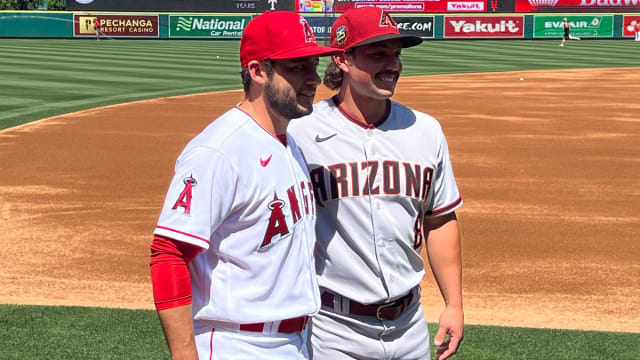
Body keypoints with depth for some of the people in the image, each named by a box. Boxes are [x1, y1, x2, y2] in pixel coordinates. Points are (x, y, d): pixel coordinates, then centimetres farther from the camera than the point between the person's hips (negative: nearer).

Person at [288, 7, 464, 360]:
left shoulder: (425, 131, 6)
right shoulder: (300, 132, -9)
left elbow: (440, 220, 13)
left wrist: (454, 303, 10)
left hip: (409, 326, 4)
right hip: (333, 330, -4)